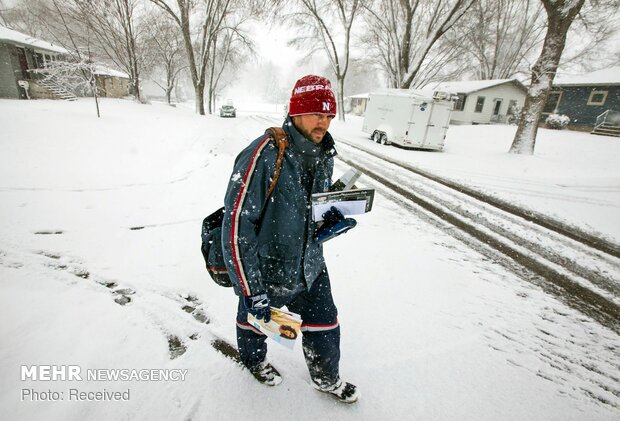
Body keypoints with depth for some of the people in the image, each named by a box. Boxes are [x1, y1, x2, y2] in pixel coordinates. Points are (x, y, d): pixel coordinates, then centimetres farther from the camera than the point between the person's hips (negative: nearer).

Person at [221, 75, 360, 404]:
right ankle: (253, 360, 60)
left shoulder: (324, 156, -1)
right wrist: (251, 291, -22)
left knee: (324, 328, 19)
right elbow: (236, 227, -25)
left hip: (309, 268, 6)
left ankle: (326, 379, 51)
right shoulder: (263, 155, -26)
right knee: (254, 319, 24)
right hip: (265, 271, -5)